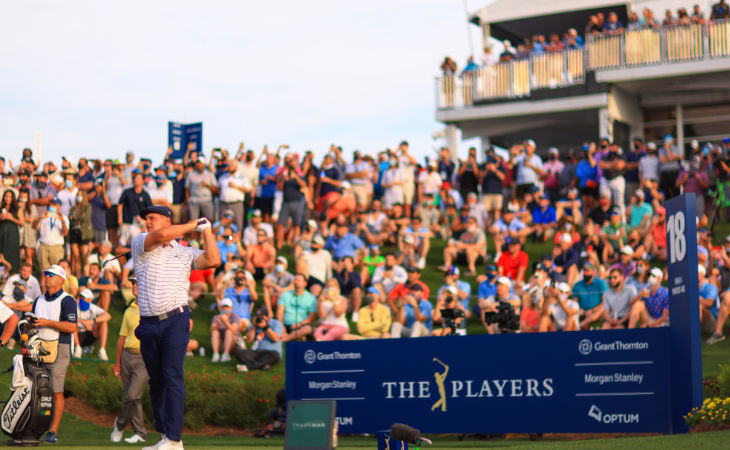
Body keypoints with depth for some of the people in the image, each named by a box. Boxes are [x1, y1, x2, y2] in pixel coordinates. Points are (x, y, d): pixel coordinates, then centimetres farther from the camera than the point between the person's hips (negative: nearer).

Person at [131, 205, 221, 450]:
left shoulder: (186, 253, 12)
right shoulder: (140, 243, 10)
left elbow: (213, 260, -3)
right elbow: (160, 236, -10)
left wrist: (206, 229, 4)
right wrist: (192, 225, 1)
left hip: (175, 321, -2)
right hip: (149, 325, 2)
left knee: (172, 376, -13)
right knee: (156, 381, 8)